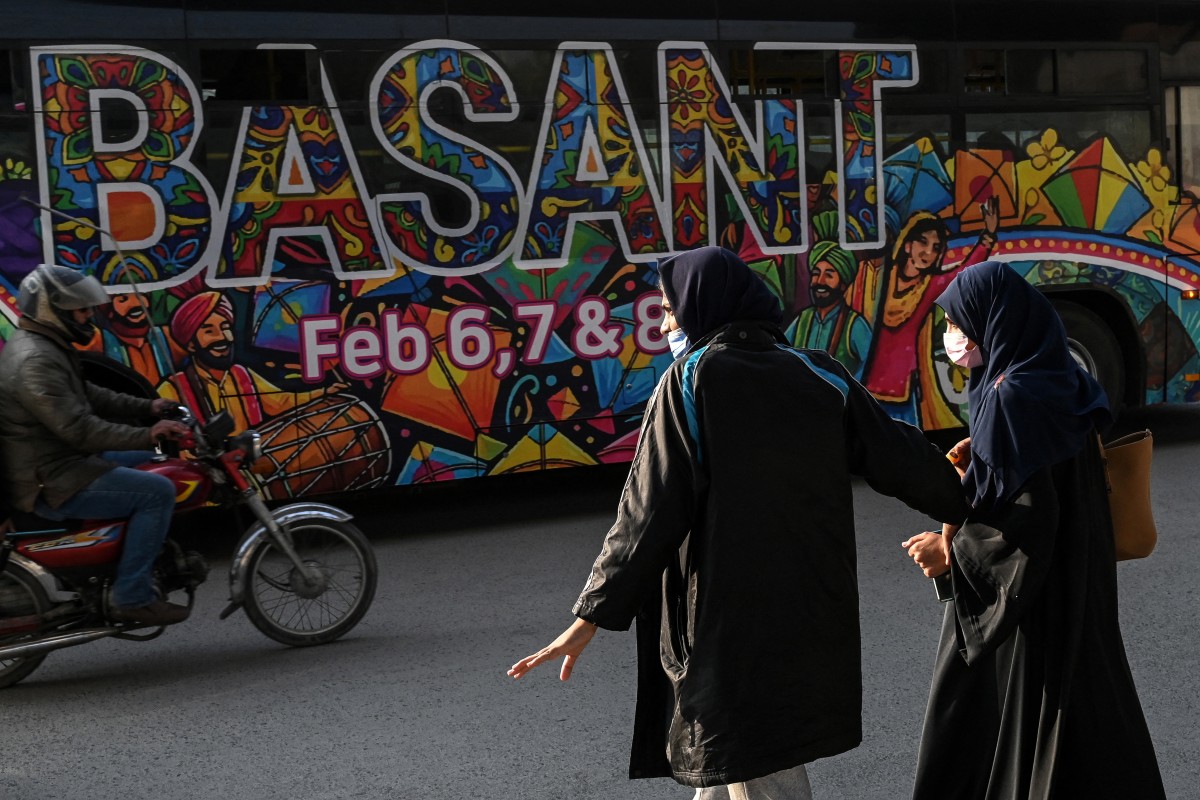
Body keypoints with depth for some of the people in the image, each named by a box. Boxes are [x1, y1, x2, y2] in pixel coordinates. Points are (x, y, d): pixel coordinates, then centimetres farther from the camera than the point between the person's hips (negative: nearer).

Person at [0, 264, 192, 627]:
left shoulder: (44, 347, 12)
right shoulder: (35, 361, -24)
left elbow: (88, 396, 21)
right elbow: (78, 428, -30)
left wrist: (148, 407, 13)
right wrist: (146, 435, -30)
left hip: (58, 462, 11)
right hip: (53, 482, -11)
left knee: (148, 462, 24)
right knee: (157, 491, -16)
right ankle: (130, 597, -13)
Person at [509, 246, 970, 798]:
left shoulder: (689, 381, -9)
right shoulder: (819, 377, 4)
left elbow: (650, 511, -12)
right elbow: (903, 459, 5)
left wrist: (591, 616, -7)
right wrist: (968, 508, 22)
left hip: (730, 620, -6)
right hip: (809, 619, 6)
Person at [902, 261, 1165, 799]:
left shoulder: (1011, 399, -22)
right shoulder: (1059, 382, 6)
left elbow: (1026, 522, -24)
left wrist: (951, 550, -13)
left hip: (1031, 607, -9)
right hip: (1075, 591, 9)